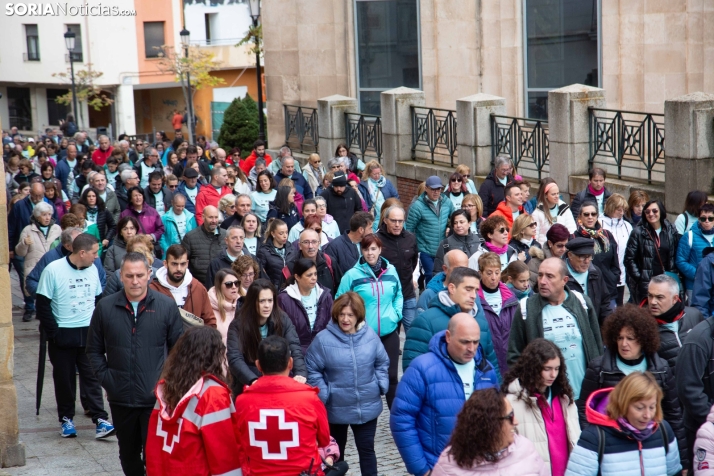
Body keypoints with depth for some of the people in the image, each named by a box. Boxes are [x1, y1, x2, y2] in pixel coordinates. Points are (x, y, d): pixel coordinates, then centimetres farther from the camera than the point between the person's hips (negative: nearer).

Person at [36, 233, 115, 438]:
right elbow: (43, 305, -9)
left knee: (92, 377, 0)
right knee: (64, 379, 7)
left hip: (89, 334, 3)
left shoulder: (92, 269, 4)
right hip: (63, 335, -3)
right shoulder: (53, 270, -11)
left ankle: (100, 419, -3)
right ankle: (66, 418, 19)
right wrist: (53, 333, -12)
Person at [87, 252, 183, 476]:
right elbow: (94, 350, 9)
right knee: (128, 455, 15)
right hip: (120, 398, 2)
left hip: (157, 398, -2)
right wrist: (106, 379, 0)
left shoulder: (167, 306, -3)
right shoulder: (105, 307, 1)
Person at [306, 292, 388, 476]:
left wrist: (381, 385, -4)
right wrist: (323, 394, -13)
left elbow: (382, 363, 8)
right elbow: (313, 371, -6)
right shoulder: (323, 339, -13)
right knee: (336, 451, 16)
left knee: (367, 449, 10)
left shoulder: (370, 335, -4)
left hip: (367, 407, 1)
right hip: (336, 408, -1)